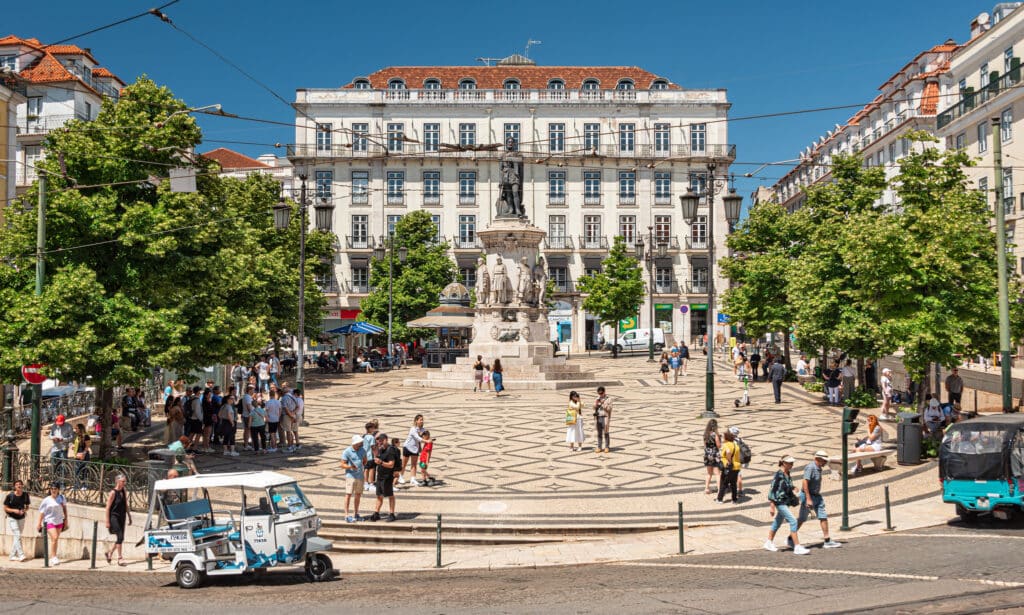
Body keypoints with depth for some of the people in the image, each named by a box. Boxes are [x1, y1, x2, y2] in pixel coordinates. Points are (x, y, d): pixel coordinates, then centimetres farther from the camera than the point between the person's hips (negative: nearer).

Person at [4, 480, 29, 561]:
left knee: (15, 537, 11)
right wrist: (14, 510, -22)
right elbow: (5, 508, -6)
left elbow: (27, 506, 10)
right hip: (12, 518, -4)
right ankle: (21, 555, -18)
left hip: (21, 518, 4)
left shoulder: (25, 495, -2)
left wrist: (24, 510, -12)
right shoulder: (10, 496, -12)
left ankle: (13, 556, 19)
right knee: (17, 536, -14)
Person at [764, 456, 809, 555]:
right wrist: (772, 506, -18)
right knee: (793, 521, -13)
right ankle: (797, 547, -12)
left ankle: (769, 543, 32)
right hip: (780, 502, -9)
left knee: (777, 522, 18)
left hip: (786, 502, 9)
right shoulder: (778, 475, -17)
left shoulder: (787, 474, 8)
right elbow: (772, 490, -17)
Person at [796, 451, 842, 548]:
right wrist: (808, 499, -28)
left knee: (823, 517, 2)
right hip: (808, 496, -9)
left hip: (817, 496, 9)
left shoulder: (818, 468, 10)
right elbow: (805, 483, -25)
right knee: (802, 519, 1)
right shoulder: (810, 468, -19)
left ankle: (827, 541, 4)